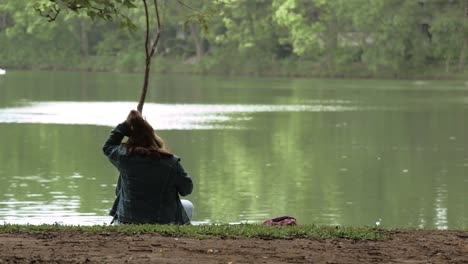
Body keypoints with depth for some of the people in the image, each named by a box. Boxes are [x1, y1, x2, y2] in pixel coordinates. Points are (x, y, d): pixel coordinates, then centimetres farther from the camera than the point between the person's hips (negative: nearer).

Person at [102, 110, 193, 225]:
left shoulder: (124, 156, -14)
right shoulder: (171, 161, -16)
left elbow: (107, 146, 9)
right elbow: (187, 189, -3)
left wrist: (125, 125, 5)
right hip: (164, 220, -1)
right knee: (188, 206, 30)